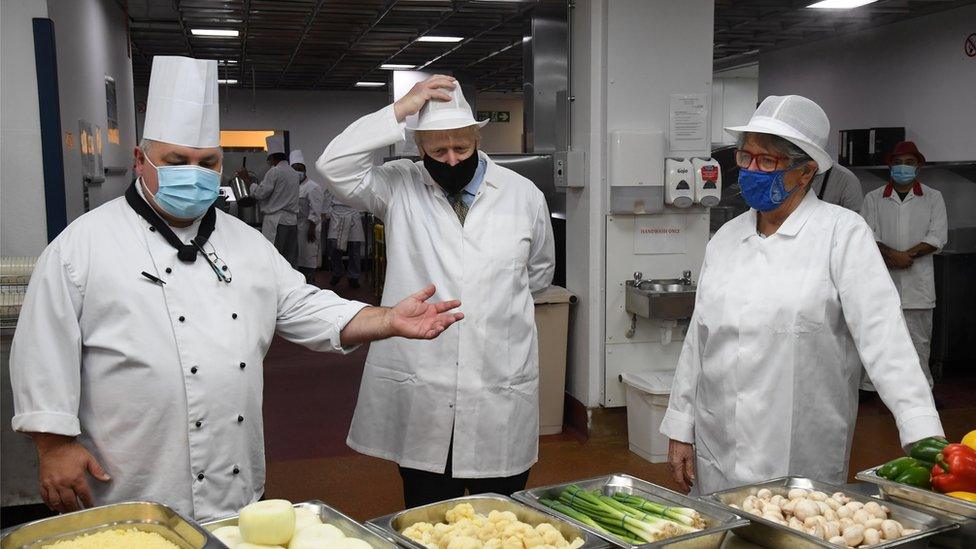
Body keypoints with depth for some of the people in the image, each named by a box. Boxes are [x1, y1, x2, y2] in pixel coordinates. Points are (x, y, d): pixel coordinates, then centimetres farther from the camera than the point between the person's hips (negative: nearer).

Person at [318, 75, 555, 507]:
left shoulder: (524, 195, 6)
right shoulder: (400, 187, 3)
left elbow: (539, 272, 20)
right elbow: (335, 167, -12)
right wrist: (400, 110, -13)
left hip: (500, 398, 1)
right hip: (419, 397, -1)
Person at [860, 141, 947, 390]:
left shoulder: (933, 198, 8)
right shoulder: (873, 198, 7)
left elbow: (938, 237, -2)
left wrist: (907, 255, -13)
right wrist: (892, 254, -18)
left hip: (917, 279, 0)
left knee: (919, 335, 4)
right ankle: (870, 384, 10)